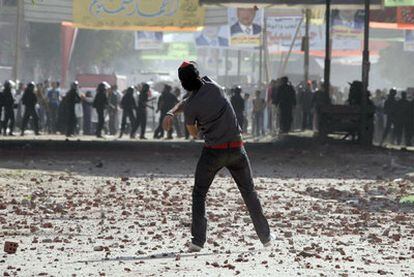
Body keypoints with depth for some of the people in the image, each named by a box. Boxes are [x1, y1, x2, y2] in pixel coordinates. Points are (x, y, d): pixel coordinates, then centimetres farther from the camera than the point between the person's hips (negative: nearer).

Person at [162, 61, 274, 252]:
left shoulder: (190, 107, -11)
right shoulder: (213, 87, -3)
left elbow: (194, 133, 5)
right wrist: (171, 113, -1)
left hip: (213, 151, -3)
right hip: (236, 149, 3)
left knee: (199, 194, 10)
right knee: (249, 192, 15)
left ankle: (198, 240, -1)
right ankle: (265, 237, 18)